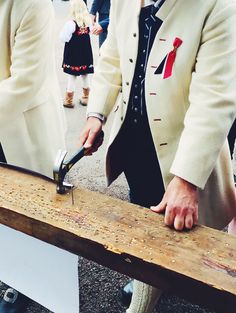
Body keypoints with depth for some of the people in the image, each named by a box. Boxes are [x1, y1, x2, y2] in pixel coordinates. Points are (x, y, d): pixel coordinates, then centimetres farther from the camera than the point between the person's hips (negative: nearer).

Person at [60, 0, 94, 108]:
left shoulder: (71, 23, -18)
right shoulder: (88, 21, -3)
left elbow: (63, 37, -14)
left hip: (73, 53, -5)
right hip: (85, 52, 5)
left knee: (72, 76, 2)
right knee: (85, 75, 15)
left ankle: (69, 100, 9)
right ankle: (85, 98, 25)